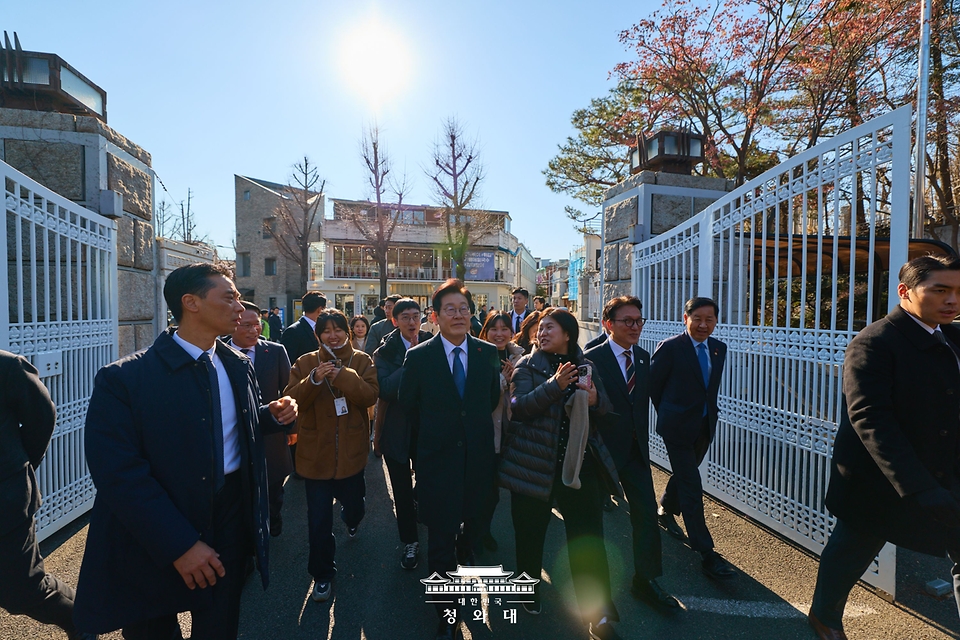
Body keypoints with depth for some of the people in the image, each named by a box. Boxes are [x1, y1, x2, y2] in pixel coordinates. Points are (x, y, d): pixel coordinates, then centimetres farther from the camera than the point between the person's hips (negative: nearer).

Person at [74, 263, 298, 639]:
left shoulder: (239, 367, 0)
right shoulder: (124, 379, -18)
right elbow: (118, 473, -21)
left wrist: (273, 415, -8)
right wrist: (179, 544, -23)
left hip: (232, 521, 4)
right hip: (156, 546, -4)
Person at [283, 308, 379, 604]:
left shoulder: (362, 361, -2)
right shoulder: (305, 363, -1)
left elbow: (370, 396, -15)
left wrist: (342, 375, -26)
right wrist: (314, 379, -26)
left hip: (351, 452, 1)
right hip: (316, 453, 0)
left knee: (354, 506, 18)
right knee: (319, 521, 6)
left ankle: (351, 519, 56)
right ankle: (322, 574, 29)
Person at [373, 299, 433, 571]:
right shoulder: (385, 352, -8)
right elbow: (385, 390, -23)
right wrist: (410, 362, -25)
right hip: (397, 430, -1)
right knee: (402, 489, 12)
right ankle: (410, 541, 34)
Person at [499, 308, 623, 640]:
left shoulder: (586, 366, 6)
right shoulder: (527, 366, -4)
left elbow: (607, 407, 10)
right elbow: (518, 406, -17)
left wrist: (595, 399, -13)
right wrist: (553, 386, -28)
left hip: (579, 462, 2)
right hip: (534, 462, -2)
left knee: (589, 537, 4)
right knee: (531, 532, 13)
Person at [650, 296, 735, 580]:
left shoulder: (719, 349, 4)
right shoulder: (670, 347, -15)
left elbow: (712, 386, 15)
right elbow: (653, 385, -7)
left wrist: (708, 412, 11)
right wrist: (668, 414, 1)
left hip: (704, 427, 7)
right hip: (678, 427, -6)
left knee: (684, 475, 23)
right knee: (692, 488, -3)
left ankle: (666, 510, 49)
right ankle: (707, 553, 5)